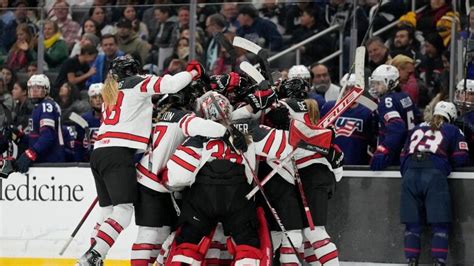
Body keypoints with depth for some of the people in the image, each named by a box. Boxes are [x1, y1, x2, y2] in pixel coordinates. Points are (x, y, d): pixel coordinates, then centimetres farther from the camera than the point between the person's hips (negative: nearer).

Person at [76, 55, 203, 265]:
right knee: (123, 209, -12)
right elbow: (171, 84, -6)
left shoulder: (109, 92, 28)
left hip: (99, 152, 9)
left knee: (109, 210, 13)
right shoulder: (135, 83, 5)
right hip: (118, 153, -8)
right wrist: (192, 72, 10)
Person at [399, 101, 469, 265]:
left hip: (410, 173, 4)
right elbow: (461, 159, 12)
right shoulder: (452, 130, 18)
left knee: (412, 225, 7)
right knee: (440, 225, -2)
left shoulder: (417, 129, 29)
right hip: (434, 174, -4)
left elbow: (404, 155, 25)